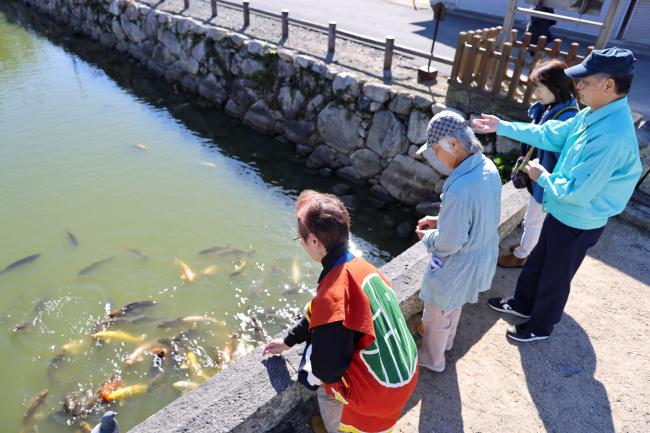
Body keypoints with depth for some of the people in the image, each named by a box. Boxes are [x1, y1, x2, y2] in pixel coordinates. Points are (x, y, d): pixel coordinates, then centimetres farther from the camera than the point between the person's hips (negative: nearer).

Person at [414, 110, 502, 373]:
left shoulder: (460, 189, -38)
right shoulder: (488, 167, -10)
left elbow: (449, 244, -28)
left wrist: (426, 236, -9)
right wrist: (440, 221, 4)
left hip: (458, 265, -8)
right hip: (482, 255, 8)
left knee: (437, 313, 20)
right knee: (453, 305, 33)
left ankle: (432, 359, 45)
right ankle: (445, 339, 59)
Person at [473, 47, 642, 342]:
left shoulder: (612, 136, -34)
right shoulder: (593, 114, -5)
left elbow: (576, 192, -32)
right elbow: (550, 135, 8)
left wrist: (542, 177, -15)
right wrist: (503, 127, 8)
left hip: (578, 224, -8)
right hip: (562, 213, 9)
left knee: (555, 277, 14)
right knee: (537, 262, 26)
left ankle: (541, 326, 39)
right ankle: (522, 303, 50)